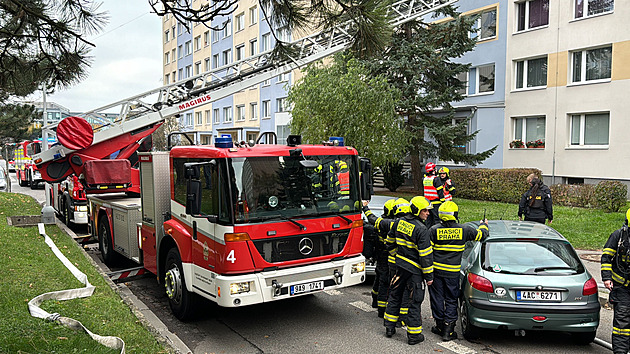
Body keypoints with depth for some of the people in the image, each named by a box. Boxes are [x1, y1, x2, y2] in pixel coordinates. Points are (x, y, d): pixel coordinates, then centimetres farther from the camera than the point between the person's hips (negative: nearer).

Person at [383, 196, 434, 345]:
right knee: (415, 301, 5)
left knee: (395, 296, 18)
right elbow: (425, 254, -18)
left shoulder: (399, 222, 1)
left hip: (400, 266, 6)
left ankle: (389, 327, 27)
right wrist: (429, 275, -11)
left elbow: (390, 240, 15)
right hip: (414, 270, -6)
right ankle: (413, 335, 12)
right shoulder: (420, 229, -20)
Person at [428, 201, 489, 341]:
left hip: (436, 270, 0)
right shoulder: (463, 230, -7)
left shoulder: (434, 230, -8)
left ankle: (440, 326, 24)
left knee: (437, 298, 13)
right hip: (453, 272, 0)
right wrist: (483, 224, 29)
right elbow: (481, 234, 8)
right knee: (451, 300, 10)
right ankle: (448, 330, 11)